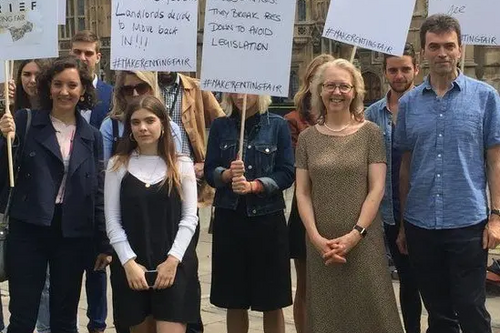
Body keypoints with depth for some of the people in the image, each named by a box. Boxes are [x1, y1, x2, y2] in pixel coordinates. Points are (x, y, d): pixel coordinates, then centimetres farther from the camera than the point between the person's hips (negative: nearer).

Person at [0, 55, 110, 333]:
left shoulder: (92, 136, 6)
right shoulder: (25, 122, -2)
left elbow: (98, 192, 9)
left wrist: (104, 243, 8)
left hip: (73, 234, 2)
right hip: (29, 229, -2)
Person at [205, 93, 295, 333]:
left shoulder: (277, 126, 0)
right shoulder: (220, 126, 6)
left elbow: (287, 173, -4)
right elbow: (209, 172, 2)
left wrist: (254, 185, -18)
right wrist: (228, 174, -19)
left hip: (267, 217, -2)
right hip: (228, 217, 2)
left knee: (272, 303, 4)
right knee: (234, 302, 9)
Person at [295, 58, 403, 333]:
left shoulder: (370, 133, 0)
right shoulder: (307, 138, 6)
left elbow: (377, 189, -4)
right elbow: (302, 193, 3)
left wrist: (355, 234, -13)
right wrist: (316, 237, -9)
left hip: (363, 242, -2)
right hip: (321, 245, 2)